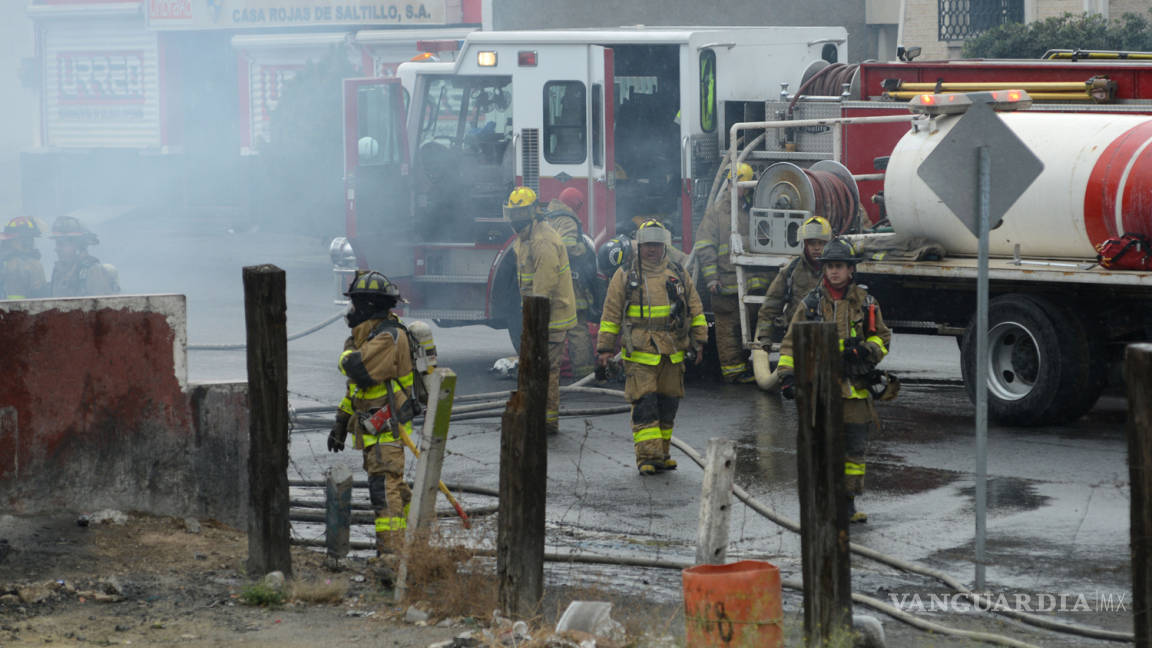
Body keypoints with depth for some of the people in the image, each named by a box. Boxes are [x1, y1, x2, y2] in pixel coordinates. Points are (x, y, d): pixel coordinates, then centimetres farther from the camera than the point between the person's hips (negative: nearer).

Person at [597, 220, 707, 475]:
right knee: (644, 406, -11)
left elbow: (695, 310, 17)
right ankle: (647, 457, -13)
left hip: (672, 353, 3)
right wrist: (605, 348, 3)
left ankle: (661, 454, 18)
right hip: (639, 354, -3)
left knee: (667, 405, 8)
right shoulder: (625, 276, 4)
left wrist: (698, 341, 12)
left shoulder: (678, 274, 11)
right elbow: (611, 315, 6)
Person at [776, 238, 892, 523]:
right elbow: (791, 342, 7)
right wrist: (787, 375, -5)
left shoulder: (865, 302, 7)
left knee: (854, 449, 7)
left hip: (855, 388, 2)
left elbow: (883, 337, 13)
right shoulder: (811, 303, 4)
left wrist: (866, 350, -8)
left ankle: (848, 503, 17)